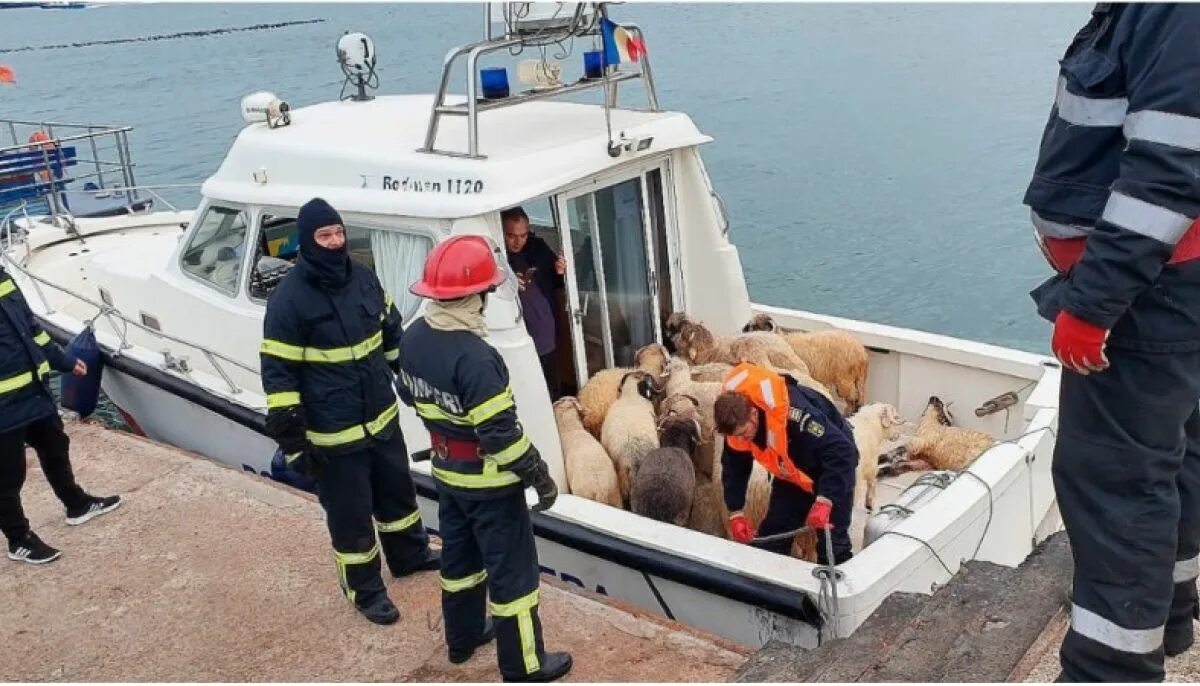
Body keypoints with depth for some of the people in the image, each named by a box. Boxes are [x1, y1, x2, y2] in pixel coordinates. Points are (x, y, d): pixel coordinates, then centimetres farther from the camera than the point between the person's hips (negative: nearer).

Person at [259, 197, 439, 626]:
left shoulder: (363, 277, 0)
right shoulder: (289, 299, -19)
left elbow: (391, 333, 16)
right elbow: (278, 377, -17)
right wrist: (292, 442, -17)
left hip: (382, 417, 7)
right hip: (334, 435, -6)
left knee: (398, 491, 25)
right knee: (350, 514, 9)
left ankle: (410, 554, 49)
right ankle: (364, 589, 30)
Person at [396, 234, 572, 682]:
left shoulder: (414, 337, -5)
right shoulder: (474, 356, -32)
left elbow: (410, 394, 12)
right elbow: (501, 432, -28)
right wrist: (540, 475, -17)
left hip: (446, 472, 8)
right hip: (489, 482, -8)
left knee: (459, 555, 25)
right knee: (511, 569, 6)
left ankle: (463, 636, 43)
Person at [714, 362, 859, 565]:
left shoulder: (792, 412, -42)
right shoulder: (737, 422, -20)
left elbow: (841, 452, -41)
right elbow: (734, 468, -3)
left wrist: (824, 501, -46)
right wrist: (736, 513, -9)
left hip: (835, 463, -6)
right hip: (791, 474, 6)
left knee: (832, 546, -6)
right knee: (771, 535, 4)